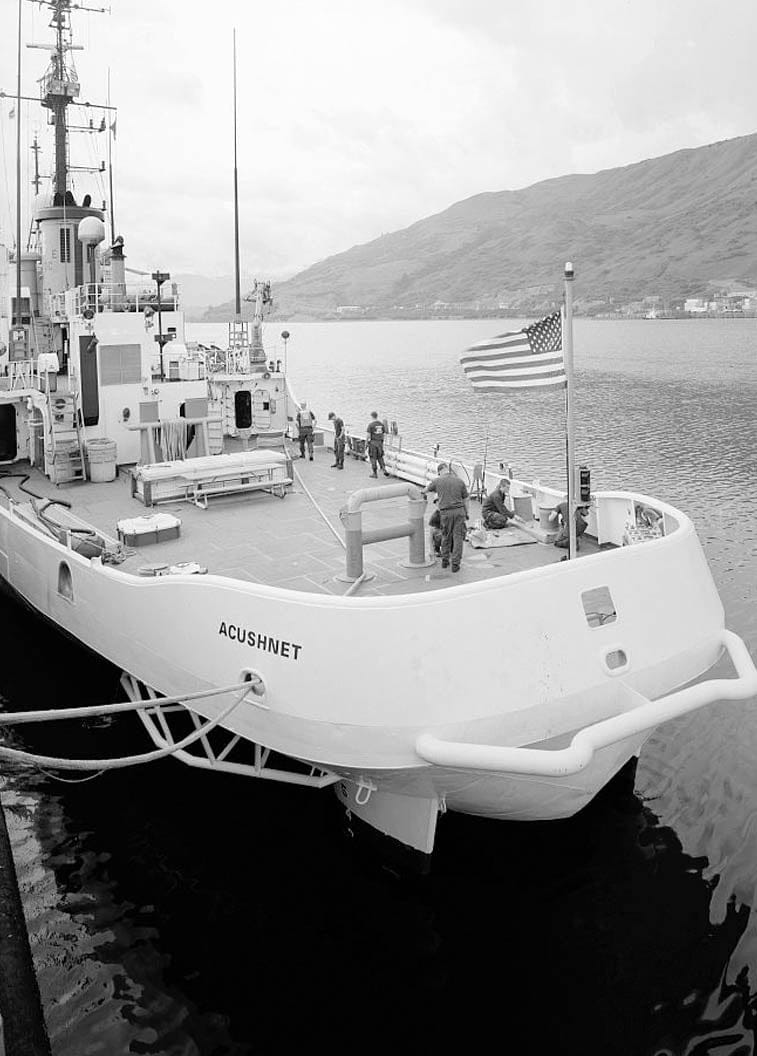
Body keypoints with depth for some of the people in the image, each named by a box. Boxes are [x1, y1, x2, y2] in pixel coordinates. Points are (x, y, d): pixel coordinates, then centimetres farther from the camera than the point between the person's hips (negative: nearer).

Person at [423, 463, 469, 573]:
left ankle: (445, 560, 25)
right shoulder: (459, 481, 4)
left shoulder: (437, 481, 1)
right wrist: (466, 513, 20)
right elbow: (465, 499, 8)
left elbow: (426, 490, 20)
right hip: (459, 510, 0)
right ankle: (455, 564, 2)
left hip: (445, 512, 0)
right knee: (458, 537, 4)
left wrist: (423, 493, 44)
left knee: (446, 536, 17)